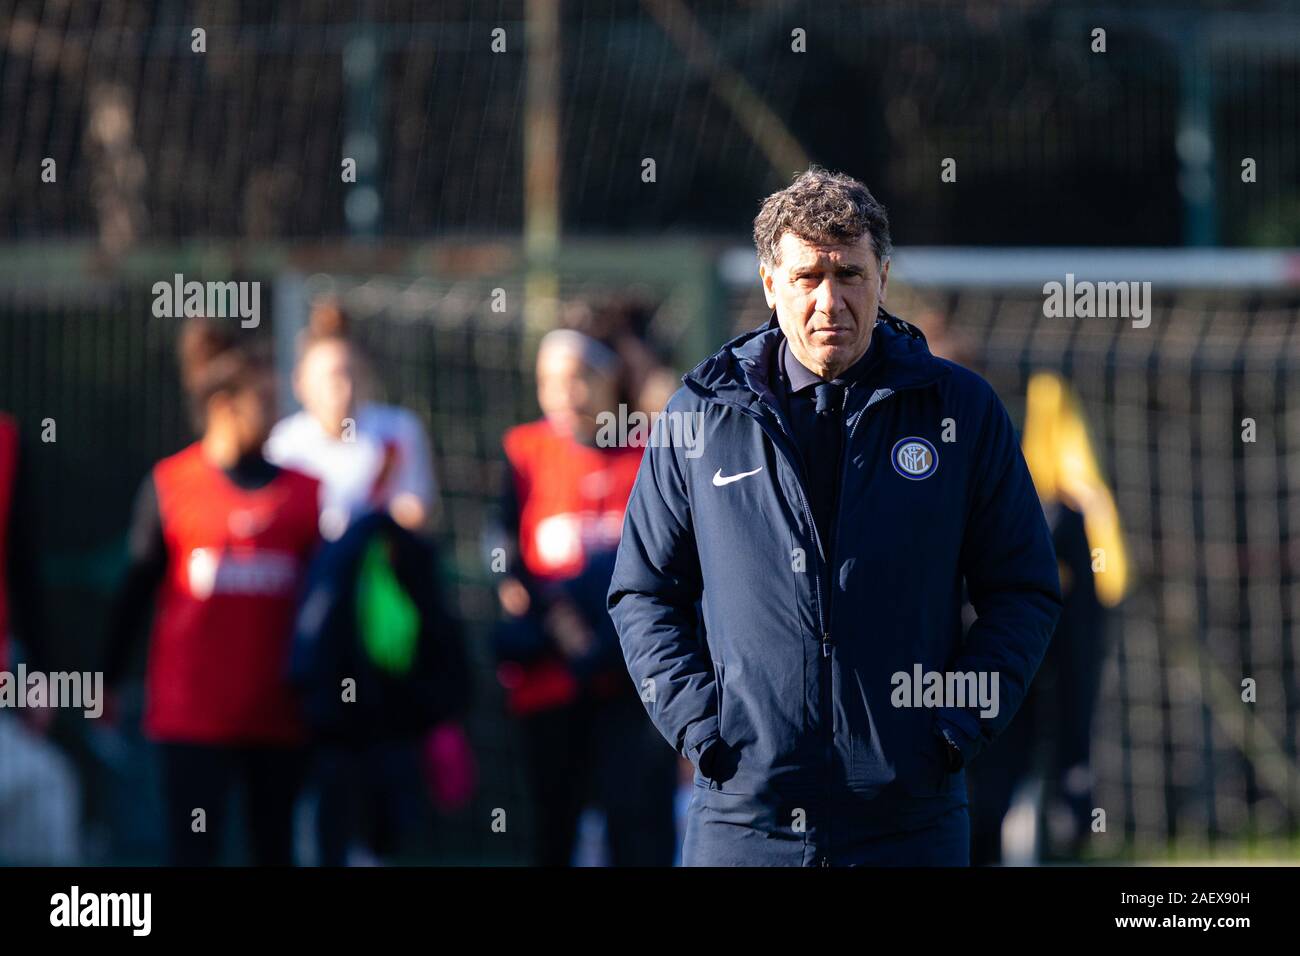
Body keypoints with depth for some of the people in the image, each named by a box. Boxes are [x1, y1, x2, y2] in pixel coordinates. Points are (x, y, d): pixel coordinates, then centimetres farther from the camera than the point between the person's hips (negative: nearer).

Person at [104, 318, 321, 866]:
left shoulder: (305, 492, 5)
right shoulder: (170, 486, 1)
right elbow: (136, 589, 5)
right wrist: (107, 681, 7)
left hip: (280, 712, 3)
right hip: (193, 712, -3)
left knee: (275, 851, 11)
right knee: (192, 852, -7)